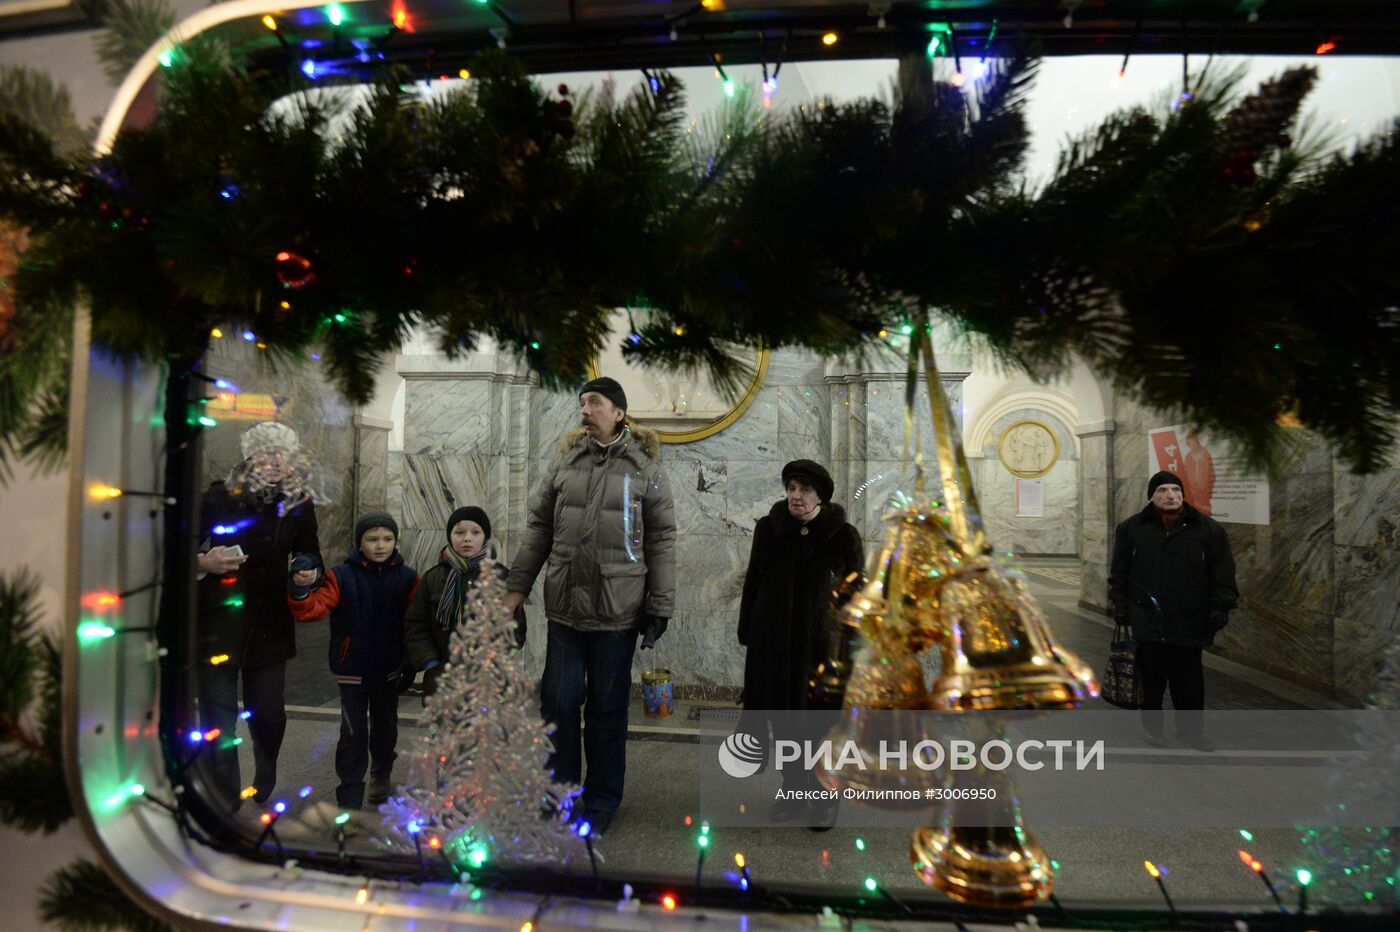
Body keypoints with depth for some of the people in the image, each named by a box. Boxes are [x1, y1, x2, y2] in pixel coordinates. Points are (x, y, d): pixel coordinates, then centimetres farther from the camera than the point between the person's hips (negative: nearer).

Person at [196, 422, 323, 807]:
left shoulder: (299, 502, -1)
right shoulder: (219, 496, -9)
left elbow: (309, 551, 12)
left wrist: (310, 572, -9)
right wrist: (203, 563, -21)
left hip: (270, 626, 2)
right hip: (218, 623, -2)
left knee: (269, 714, 10)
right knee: (219, 719, 2)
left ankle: (265, 790, 38)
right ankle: (224, 803, 20)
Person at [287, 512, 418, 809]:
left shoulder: (407, 579, -4)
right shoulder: (341, 577, -9)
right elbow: (313, 609, -17)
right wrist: (300, 591, -37)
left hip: (389, 670, 2)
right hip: (353, 670, -2)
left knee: (385, 727, 19)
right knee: (353, 734, -1)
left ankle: (381, 775, 43)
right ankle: (349, 797, 13)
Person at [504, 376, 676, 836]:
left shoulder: (646, 469, -3)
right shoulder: (565, 462, 6)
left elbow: (661, 541, -3)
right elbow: (538, 528, 9)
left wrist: (659, 607, -5)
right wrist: (516, 588, 6)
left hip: (617, 610, -2)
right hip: (564, 607, 3)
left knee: (607, 709, 9)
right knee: (558, 700, 9)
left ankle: (601, 801, 28)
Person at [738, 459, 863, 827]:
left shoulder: (843, 535, -6)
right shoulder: (768, 527, 2)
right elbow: (753, 581, 8)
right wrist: (746, 632, 8)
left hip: (820, 639, -3)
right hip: (772, 639, 3)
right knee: (783, 714, 11)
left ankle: (825, 797, 24)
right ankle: (793, 791, 29)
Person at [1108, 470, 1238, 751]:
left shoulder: (1209, 529, 2)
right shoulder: (1131, 528, 3)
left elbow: (1222, 575, 3)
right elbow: (1119, 573, 6)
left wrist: (1220, 609, -4)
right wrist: (1120, 606, 1)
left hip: (1190, 622, 1)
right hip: (1147, 621, 0)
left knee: (1190, 682, 10)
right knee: (1151, 679, 9)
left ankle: (1191, 729, 26)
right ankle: (1151, 725, 24)